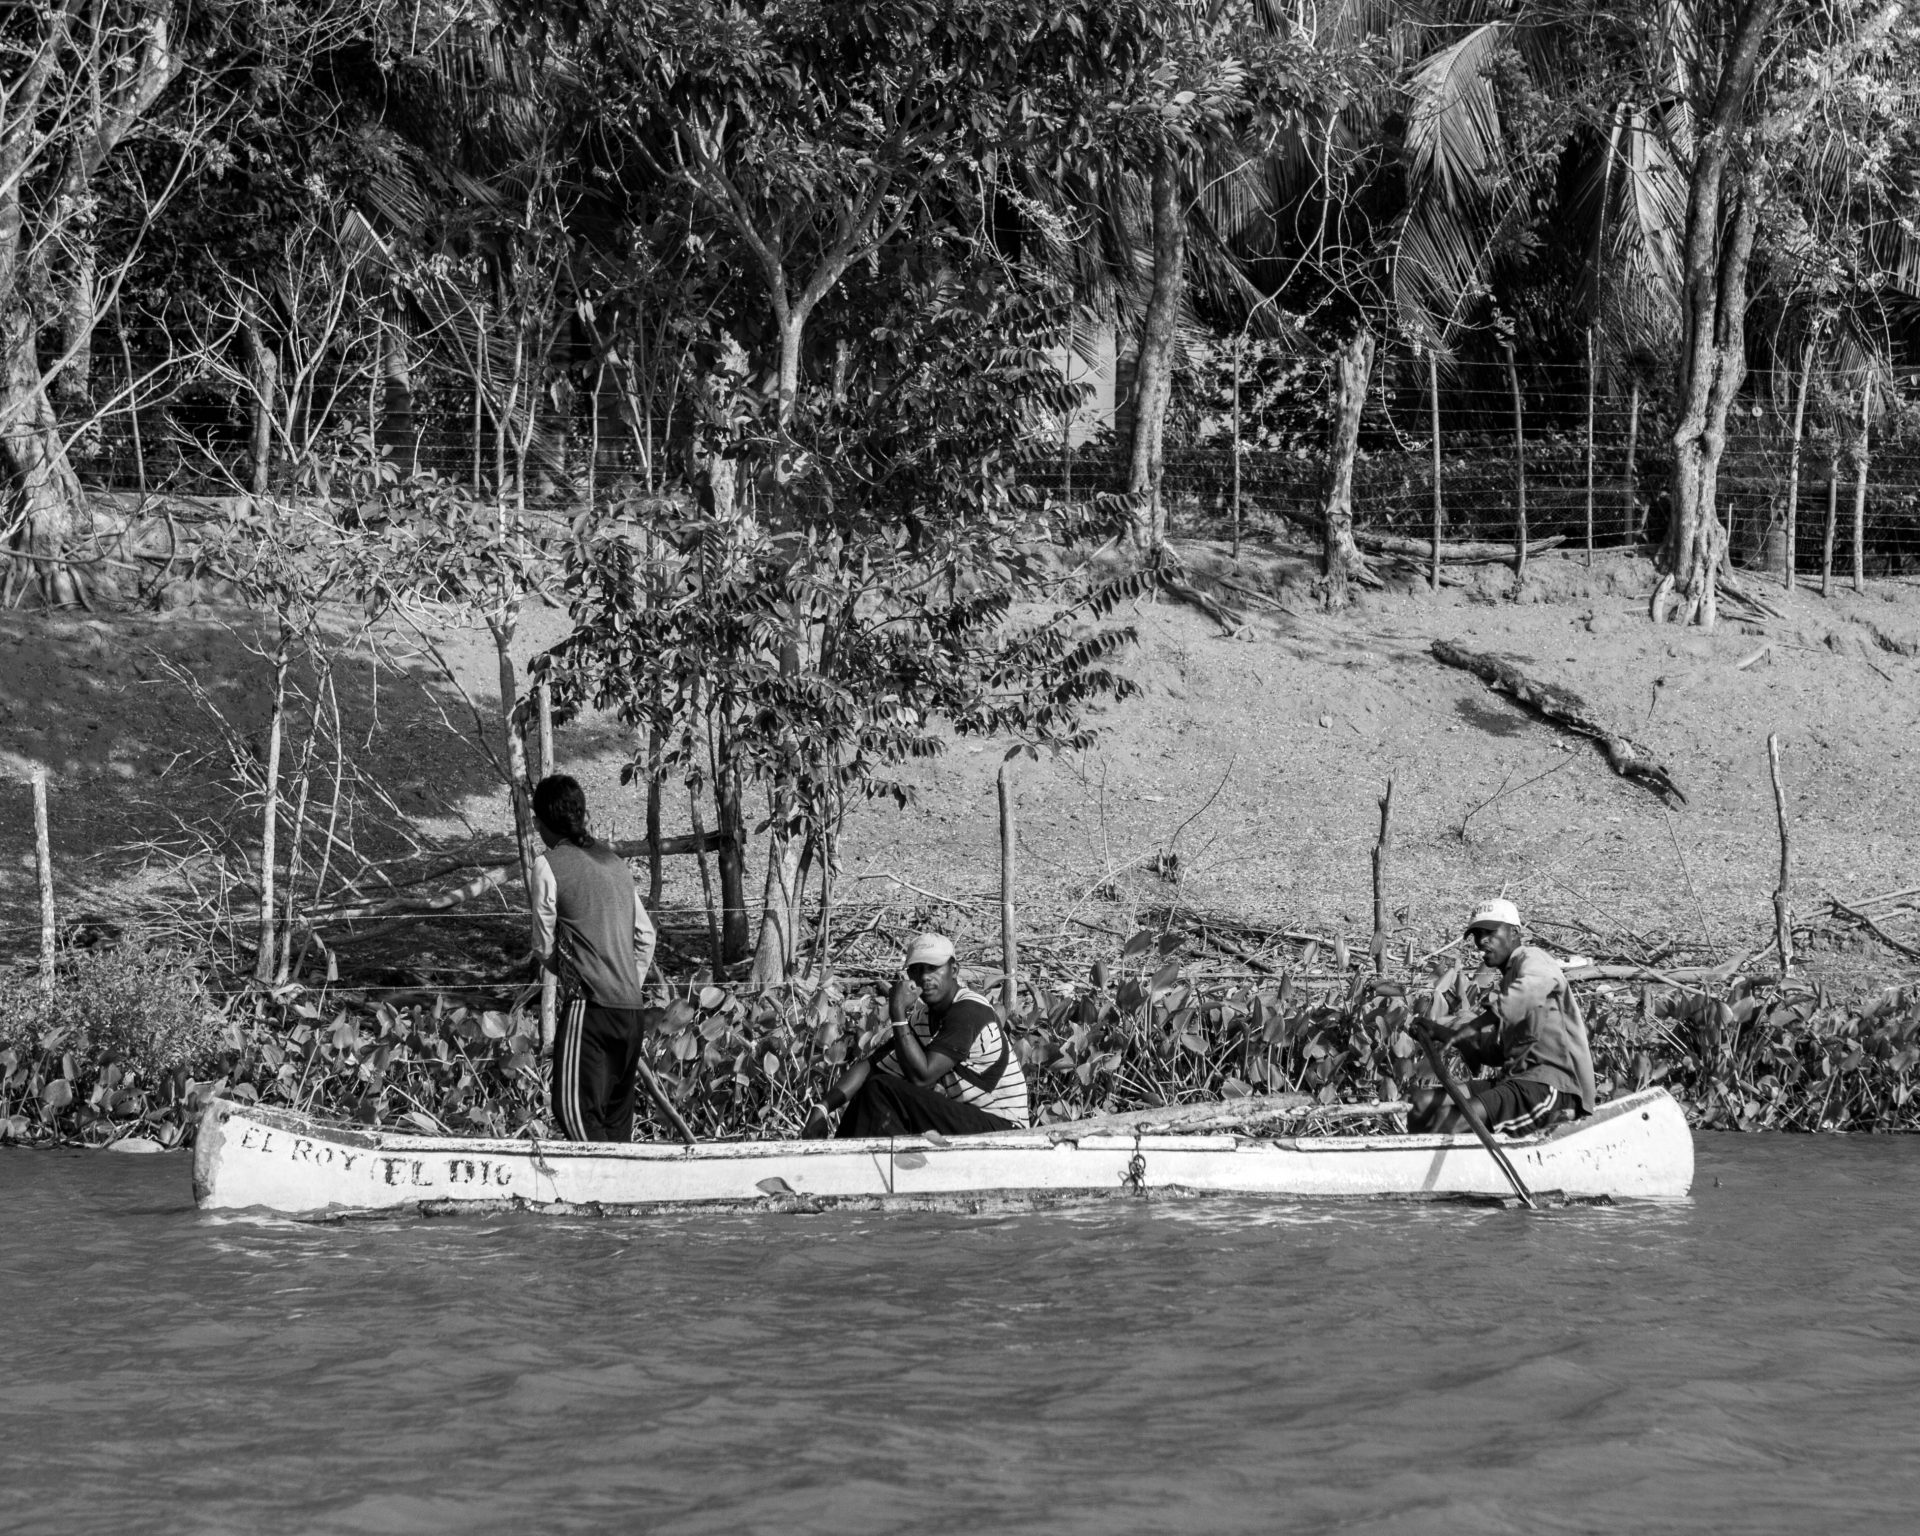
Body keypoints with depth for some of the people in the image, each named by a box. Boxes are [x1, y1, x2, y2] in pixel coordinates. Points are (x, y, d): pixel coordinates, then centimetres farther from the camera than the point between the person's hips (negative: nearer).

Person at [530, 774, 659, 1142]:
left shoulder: (549, 866, -4)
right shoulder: (615, 862, 14)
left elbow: (545, 947, 2)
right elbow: (645, 936, 18)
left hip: (589, 1006, -7)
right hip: (632, 1009, 7)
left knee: (575, 1108, -9)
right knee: (616, 1112, 13)